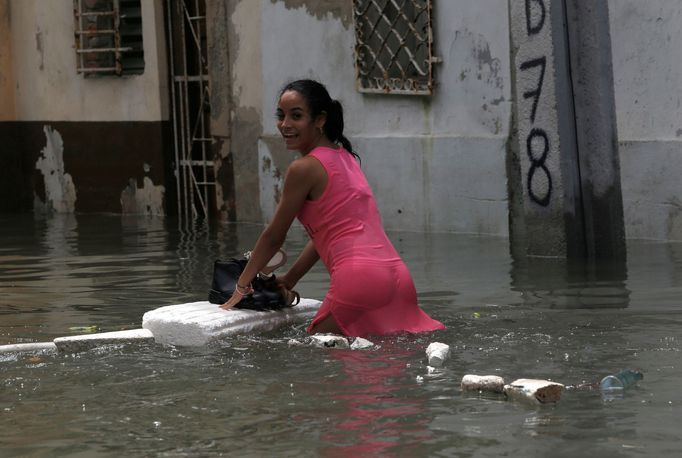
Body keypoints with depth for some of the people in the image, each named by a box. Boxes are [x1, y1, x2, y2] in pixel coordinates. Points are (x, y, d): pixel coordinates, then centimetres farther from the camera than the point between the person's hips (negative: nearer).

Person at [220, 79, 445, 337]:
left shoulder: (304, 168, -5)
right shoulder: (345, 157, 20)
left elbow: (274, 236, 5)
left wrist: (241, 287, 16)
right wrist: (290, 280, 32)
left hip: (359, 277, -8)